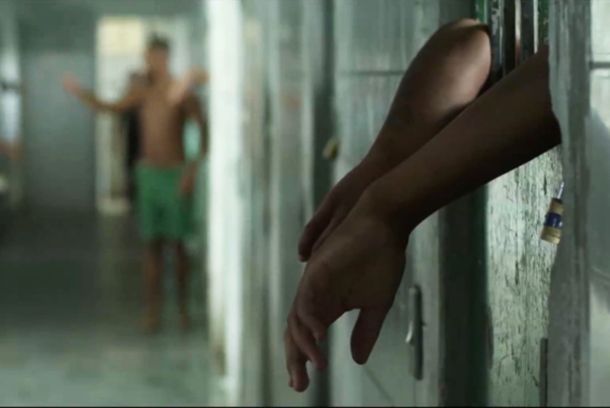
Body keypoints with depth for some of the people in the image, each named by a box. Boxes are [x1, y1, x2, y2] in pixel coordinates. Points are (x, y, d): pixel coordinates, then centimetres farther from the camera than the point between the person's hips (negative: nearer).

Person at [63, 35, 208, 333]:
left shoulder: (182, 93, -9)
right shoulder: (141, 90, 5)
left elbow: (204, 130, -9)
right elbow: (111, 108, 9)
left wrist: (194, 169, -16)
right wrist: (79, 93, -3)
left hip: (175, 174, -4)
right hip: (148, 173, 4)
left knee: (176, 243, 2)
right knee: (151, 244, 3)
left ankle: (183, 306, 16)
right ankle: (153, 310, 6)